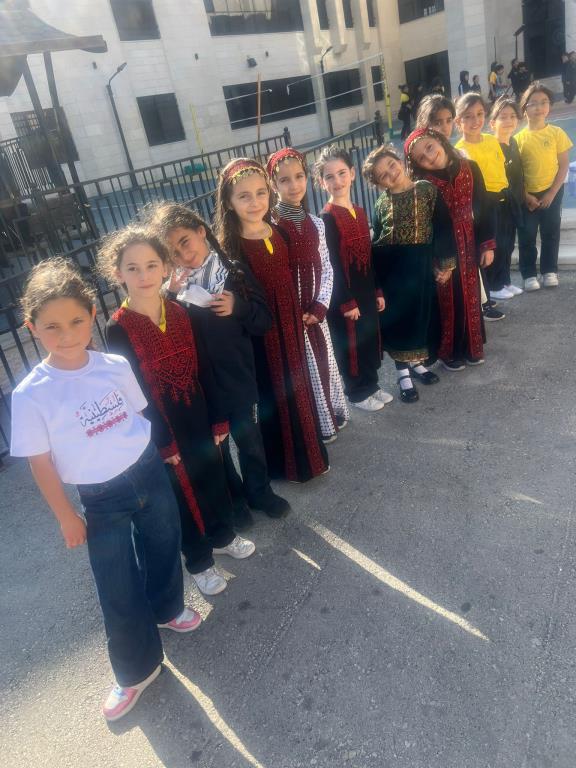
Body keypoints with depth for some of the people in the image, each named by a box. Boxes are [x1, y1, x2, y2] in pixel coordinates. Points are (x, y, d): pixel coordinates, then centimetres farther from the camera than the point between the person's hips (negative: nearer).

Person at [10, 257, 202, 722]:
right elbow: (40, 462, -11)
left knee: (164, 548, 24)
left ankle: (167, 609, 56)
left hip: (150, 474, 3)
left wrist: (161, 456, 11)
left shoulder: (116, 366, -11)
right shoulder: (31, 395, -19)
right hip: (101, 500, -3)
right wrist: (66, 517, -5)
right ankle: (136, 670, 35)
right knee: (119, 591, 9)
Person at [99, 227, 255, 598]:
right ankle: (200, 561, 35)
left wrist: (219, 418, 2)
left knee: (214, 477, 20)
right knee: (185, 492, 12)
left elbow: (204, 370, 1)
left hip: (200, 418, 5)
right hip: (163, 428, -4)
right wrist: (161, 442, -13)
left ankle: (223, 536, 48)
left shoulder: (180, 313, -3)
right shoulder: (118, 329, -16)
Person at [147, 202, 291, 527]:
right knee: (215, 445, 16)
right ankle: (234, 499, 38)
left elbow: (264, 321, -4)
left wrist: (237, 306, -20)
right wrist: (170, 295, -23)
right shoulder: (173, 284, -5)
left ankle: (260, 491, 41)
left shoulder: (236, 272, -5)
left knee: (249, 438, 16)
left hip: (238, 378, 0)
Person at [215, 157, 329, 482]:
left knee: (298, 391, 18)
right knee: (275, 398, 10)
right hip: (260, 337, -5)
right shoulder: (229, 248, -16)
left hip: (291, 329, 6)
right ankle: (286, 463, 31)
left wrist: (299, 318, 10)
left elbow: (292, 281, 10)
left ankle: (309, 454, 40)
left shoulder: (280, 233, 2)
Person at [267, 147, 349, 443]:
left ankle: (331, 416, 39)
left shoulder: (316, 223, 5)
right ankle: (318, 426, 25)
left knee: (324, 362, 17)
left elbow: (326, 269, 6)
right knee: (302, 369, 7)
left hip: (315, 312, 5)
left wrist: (319, 307, -6)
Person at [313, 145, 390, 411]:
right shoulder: (327, 218, -15)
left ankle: (371, 385, 35)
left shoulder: (360, 212, 8)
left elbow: (368, 257, 12)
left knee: (370, 340, 17)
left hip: (366, 292, 7)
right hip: (344, 295, -7)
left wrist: (377, 291, 14)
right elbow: (331, 265, -17)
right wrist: (346, 302, -17)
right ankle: (358, 393, 24)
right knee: (349, 345, 7)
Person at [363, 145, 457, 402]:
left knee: (422, 314, 10)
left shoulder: (427, 190, -1)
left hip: (422, 266, 1)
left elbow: (443, 227, -1)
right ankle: (403, 372, 14)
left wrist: (445, 263, -7)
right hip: (391, 270, 0)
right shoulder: (382, 203, 2)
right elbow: (376, 243, 3)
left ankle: (416, 362, 31)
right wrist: (376, 281, -4)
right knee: (397, 318, 2)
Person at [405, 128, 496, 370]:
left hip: (468, 243, 4)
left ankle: (471, 347, 30)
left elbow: (482, 207, 3)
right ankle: (449, 352, 23)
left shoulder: (470, 168, -2)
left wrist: (487, 244, 1)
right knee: (448, 301, 6)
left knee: (470, 297, 13)